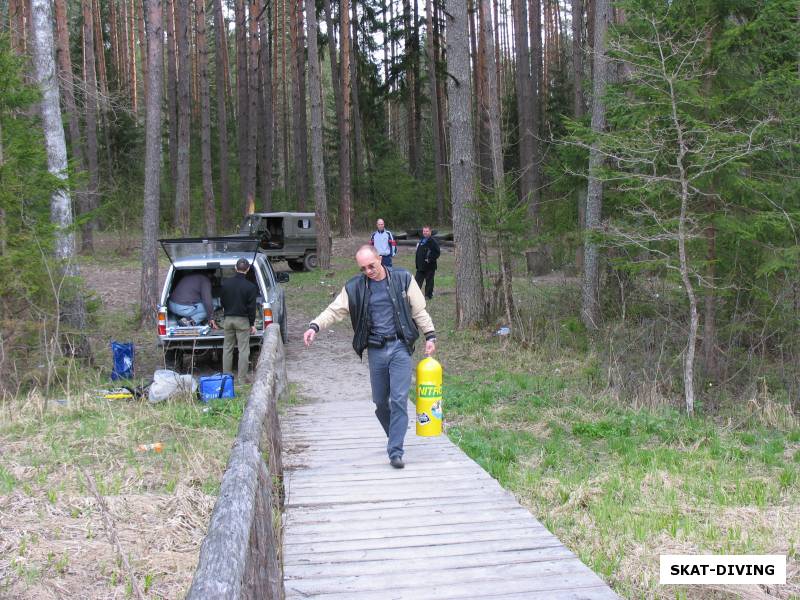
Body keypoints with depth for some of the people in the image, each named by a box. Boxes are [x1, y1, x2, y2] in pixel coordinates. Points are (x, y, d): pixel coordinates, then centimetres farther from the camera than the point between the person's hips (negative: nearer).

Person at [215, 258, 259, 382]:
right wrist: (252, 324, -2)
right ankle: (242, 378, 0)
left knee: (227, 348, 13)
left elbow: (222, 301, 11)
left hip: (228, 319, 4)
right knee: (243, 350, 1)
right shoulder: (250, 286, -12)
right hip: (243, 320, -4)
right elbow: (251, 307, -9)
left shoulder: (226, 282, 1)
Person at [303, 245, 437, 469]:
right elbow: (334, 310, 0)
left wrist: (430, 336, 4)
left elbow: (419, 310, 7)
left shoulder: (403, 279, 1)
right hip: (375, 350, 2)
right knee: (380, 401, 9)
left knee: (399, 399, -10)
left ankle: (395, 452, -6)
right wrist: (315, 326, -15)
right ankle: (395, 437, 34)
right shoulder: (354, 287, 3)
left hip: (400, 348, -2)